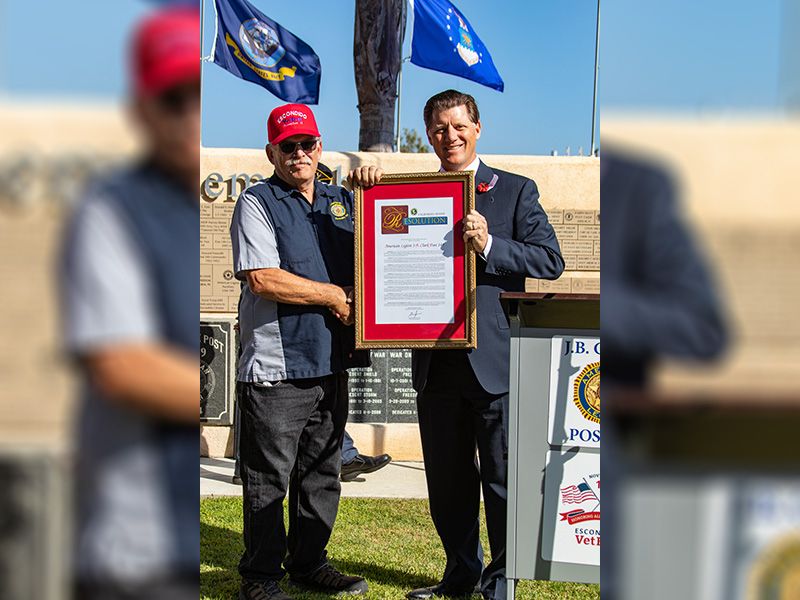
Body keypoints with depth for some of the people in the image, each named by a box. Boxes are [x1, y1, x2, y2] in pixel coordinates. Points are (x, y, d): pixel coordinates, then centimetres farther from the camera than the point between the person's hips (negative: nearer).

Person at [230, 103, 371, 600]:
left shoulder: (342, 201, 16)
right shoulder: (257, 203, -2)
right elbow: (262, 280, -14)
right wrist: (335, 296, -10)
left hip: (331, 362, 6)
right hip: (276, 367, -6)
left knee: (323, 474, 14)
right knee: (268, 480, 1)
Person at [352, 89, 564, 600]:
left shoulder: (516, 191, 2)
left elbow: (551, 260, -6)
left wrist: (489, 245, -20)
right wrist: (367, 192, -3)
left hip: (495, 360, -4)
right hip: (436, 363, 4)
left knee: (502, 479, 5)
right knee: (446, 481, 15)